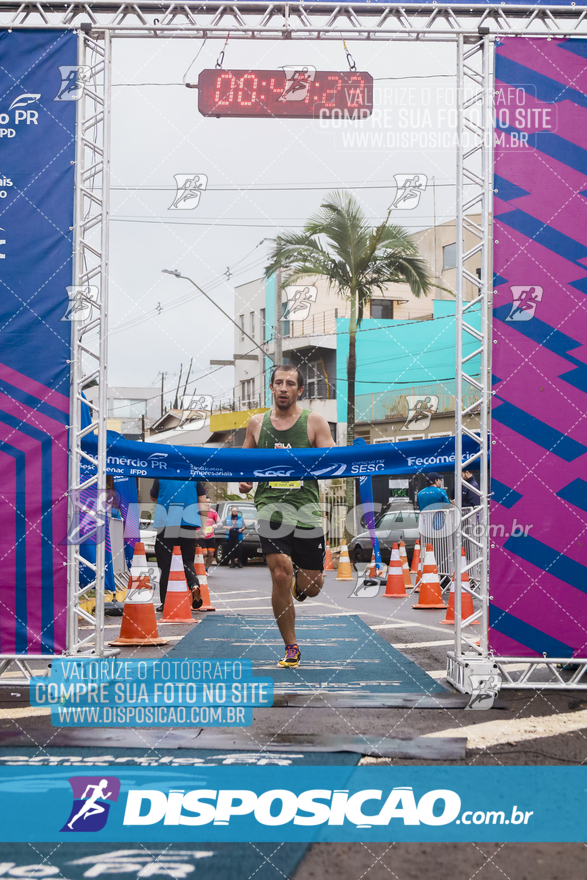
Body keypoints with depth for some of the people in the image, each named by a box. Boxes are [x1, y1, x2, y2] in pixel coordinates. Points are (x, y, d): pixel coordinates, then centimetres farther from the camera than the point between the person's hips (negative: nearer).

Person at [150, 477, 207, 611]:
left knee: (165, 564, 5)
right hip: (189, 524, 2)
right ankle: (194, 584, -16)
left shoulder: (161, 477, -1)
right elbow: (202, 500, 3)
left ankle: (165, 601, 5)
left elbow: (153, 497, 13)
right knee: (188, 561, 13)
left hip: (166, 524, -2)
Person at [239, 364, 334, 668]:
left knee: (311, 586, 2)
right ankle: (291, 647, 1)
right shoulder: (257, 422, 11)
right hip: (270, 504, 0)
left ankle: (299, 584, 42)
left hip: (306, 506, 0)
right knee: (280, 575, -15)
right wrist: (243, 479, 2)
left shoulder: (315, 421, 4)